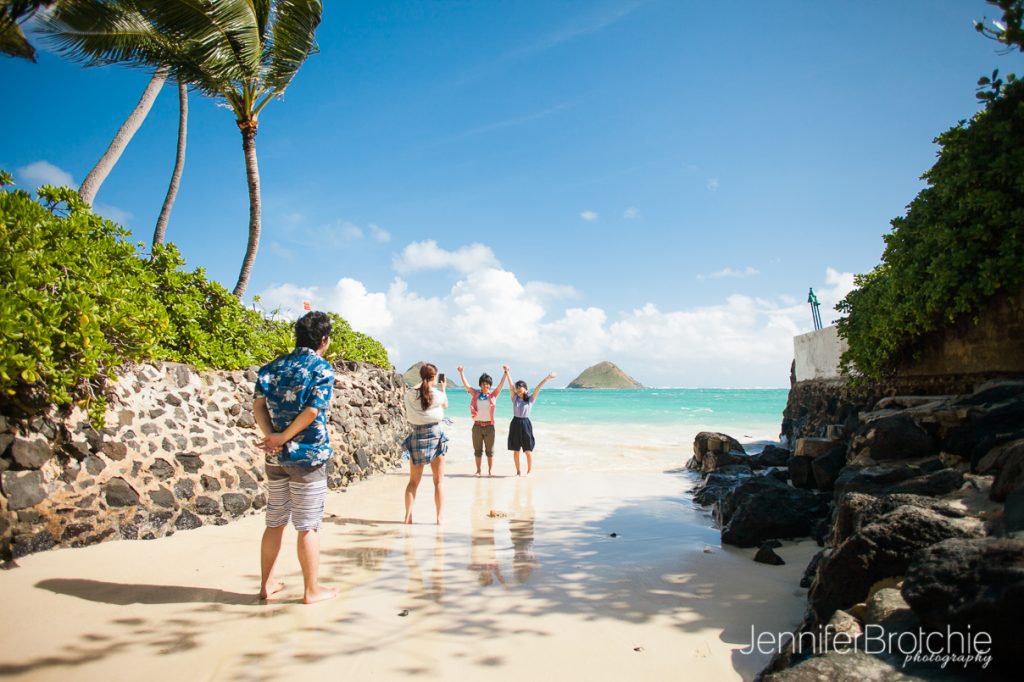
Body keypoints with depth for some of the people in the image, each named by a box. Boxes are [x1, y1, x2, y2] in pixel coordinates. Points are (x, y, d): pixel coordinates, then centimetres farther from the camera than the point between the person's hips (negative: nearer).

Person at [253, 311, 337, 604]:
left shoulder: (273, 367, 10)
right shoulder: (322, 368, -8)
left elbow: (258, 404, 0)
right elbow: (312, 411, -18)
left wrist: (270, 436, -10)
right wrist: (283, 437, -12)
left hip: (276, 457, 6)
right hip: (308, 455, -6)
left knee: (275, 521, 17)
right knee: (308, 525, 3)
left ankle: (267, 583, 27)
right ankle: (312, 589, 13)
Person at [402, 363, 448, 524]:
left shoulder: (410, 394, -4)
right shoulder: (438, 394, -7)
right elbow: (445, 405, 15)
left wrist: (421, 384, 27)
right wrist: (443, 389, 33)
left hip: (416, 438, 2)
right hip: (435, 438, -2)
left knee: (413, 481, 13)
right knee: (438, 481, 7)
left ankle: (408, 515, 4)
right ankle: (439, 517, 6)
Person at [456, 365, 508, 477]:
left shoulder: (493, 394, 1)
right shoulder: (475, 394, 5)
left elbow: (501, 384, -9)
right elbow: (465, 385, -1)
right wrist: (461, 373, -9)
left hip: (489, 425, -1)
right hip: (477, 425, 1)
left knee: (490, 450, 6)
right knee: (477, 450, 9)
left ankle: (490, 471, 16)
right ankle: (478, 470, 18)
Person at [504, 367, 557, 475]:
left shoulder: (530, 399, 0)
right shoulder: (515, 398, 5)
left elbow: (538, 387, -9)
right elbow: (511, 385, -6)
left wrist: (548, 377, -16)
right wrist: (507, 372, -16)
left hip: (525, 424, -2)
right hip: (515, 424, 2)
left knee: (528, 450, 0)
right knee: (515, 450, 7)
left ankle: (529, 471, 11)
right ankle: (518, 471, 19)